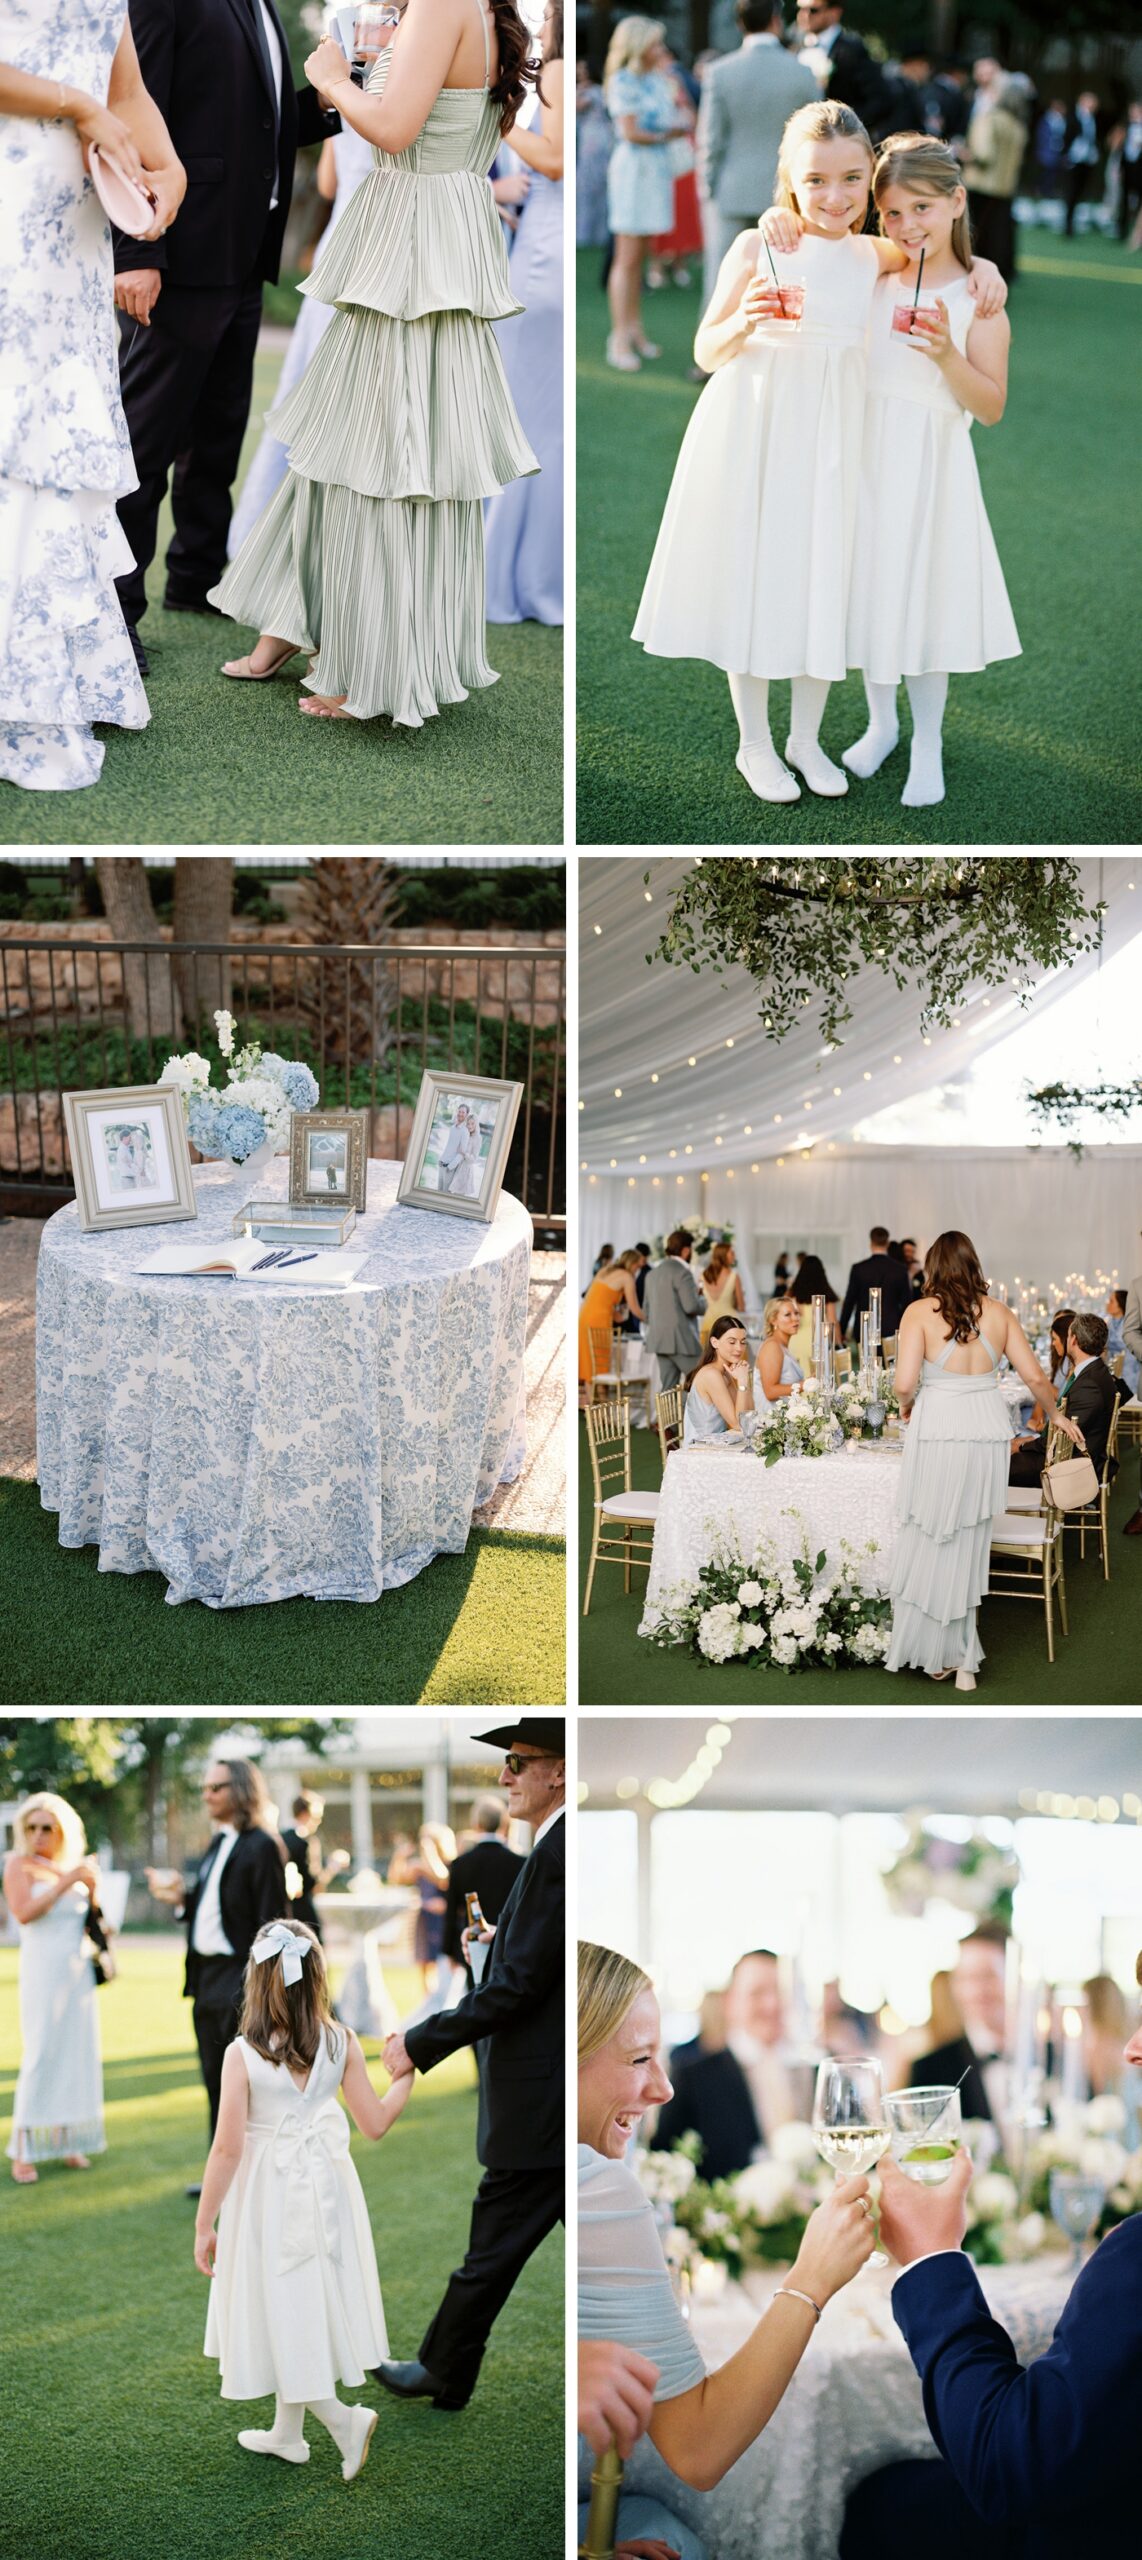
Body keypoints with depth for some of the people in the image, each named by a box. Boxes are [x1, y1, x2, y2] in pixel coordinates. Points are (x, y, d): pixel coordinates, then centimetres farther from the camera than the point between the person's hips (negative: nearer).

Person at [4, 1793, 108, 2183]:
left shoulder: (72, 1865, 11)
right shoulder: (20, 1864, -4)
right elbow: (23, 1912, -20)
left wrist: (93, 1888, -2)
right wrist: (66, 1882, -20)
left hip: (79, 1971, 6)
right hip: (43, 1970, -6)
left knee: (77, 2053, 6)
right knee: (40, 2055, -9)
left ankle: (67, 2141, 14)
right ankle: (22, 2151, -4)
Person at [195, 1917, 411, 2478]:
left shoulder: (242, 2055, -19)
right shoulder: (341, 2043, -10)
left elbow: (228, 2148, -17)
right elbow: (375, 2125, -5)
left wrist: (203, 2225, -8)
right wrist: (406, 2074, 11)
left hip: (269, 2196, -5)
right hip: (326, 2191, 5)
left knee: (285, 2314, 10)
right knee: (308, 2309, 18)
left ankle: (344, 2419, -2)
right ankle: (287, 2432, 32)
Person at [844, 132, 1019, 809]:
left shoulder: (977, 299, -8)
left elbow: (991, 408, -11)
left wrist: (948, 354, -26)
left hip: (930, 467, -4)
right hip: (865, 460, 4)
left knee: (923, 601, 2)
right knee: (871, 590, 13)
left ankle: (928, 745, 19)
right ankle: (882, 724, 33)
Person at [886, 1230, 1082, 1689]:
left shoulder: (920, 1312, -6)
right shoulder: (999, 1313, 5)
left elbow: (905, 1384, -13)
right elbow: (1035, 1377, 7)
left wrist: (905, 1406, 9)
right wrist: (1057, 1414, 25)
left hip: (938, 1432, -4)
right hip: (989, 1432, 4)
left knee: (929, 1545, 9)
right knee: (969, 1548, 12)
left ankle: (934, 1654, 14)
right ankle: (963, 1662, 15)